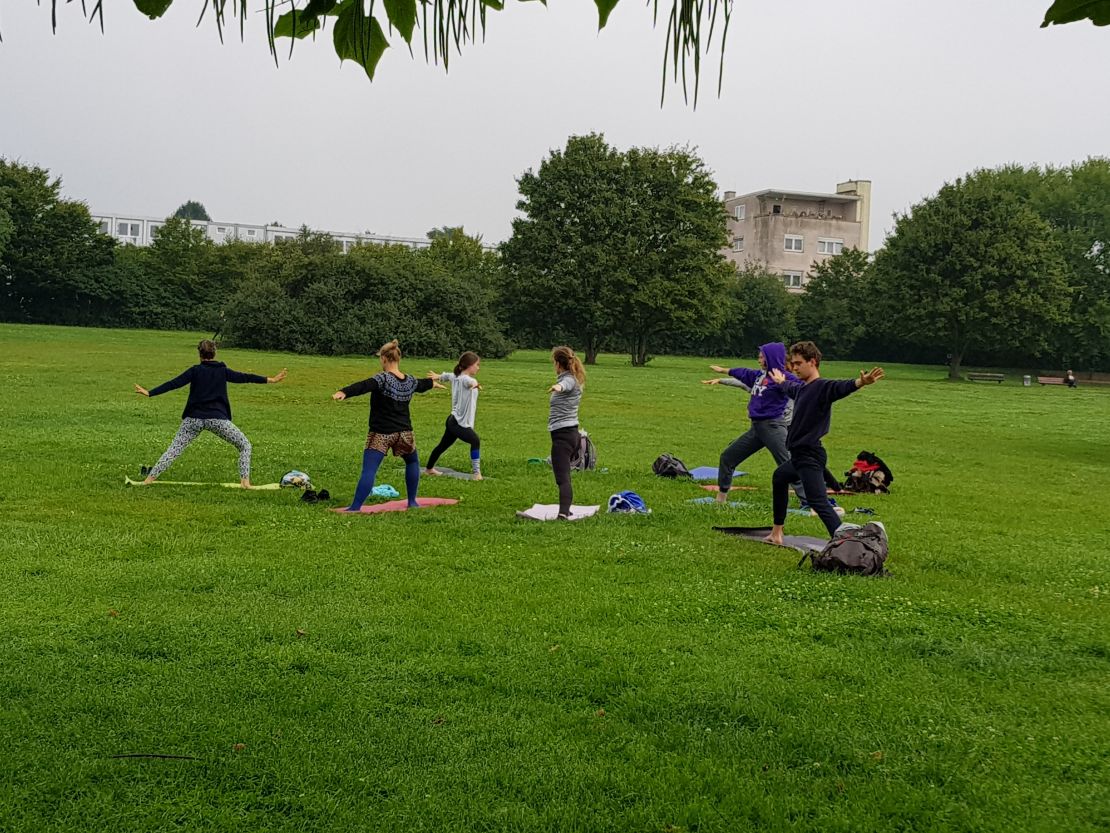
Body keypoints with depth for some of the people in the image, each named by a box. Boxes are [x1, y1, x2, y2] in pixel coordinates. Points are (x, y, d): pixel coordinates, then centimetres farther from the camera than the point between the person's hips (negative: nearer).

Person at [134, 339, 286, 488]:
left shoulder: (195, 371, 6)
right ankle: (245, 480, -6)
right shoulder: (223, 371, 6)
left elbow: (173, 384, 2)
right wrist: (271, 380, 1)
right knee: (244, 445, 9)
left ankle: (150, 477, 4)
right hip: (217, 419, -1)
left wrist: (149, 393, 5)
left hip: (194, 419, 1)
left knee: (174, 449, 10)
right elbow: (245, 378, 1)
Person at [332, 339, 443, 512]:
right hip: (404, 432, 5)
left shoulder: (382, 379, -12)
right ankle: (412, 501, 31)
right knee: (412, 462, 29)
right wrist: (434, 383, 55)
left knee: (368, 470, -10)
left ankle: (355, 508, -17)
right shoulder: (410, 381, 8)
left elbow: (363, 386, -31)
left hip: (381, 434, -5)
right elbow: (422, 384, 31)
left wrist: (343, 392, -48)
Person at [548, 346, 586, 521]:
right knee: (564, 475, 23)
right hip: (571, 432, 10)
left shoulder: (568, 380, -13)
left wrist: (557, 387, -63)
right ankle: (565, 510, 34)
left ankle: (563, 513, -35)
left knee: (563, 477, -22)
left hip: (562, 434, -10)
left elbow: (564, 385, -41)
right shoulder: (573, 379, 17)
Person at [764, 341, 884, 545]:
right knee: (779, 478, 31)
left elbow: (842, 387, -38)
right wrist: (780, 381, 58)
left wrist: (860, 382, -59)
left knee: (820, 503, -21)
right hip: (799, 457, 11)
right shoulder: (801, 388, 11)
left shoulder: (823, 387, -16)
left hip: (810, 458, -11)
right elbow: (790, 388, 37)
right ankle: (777, 532, 44)